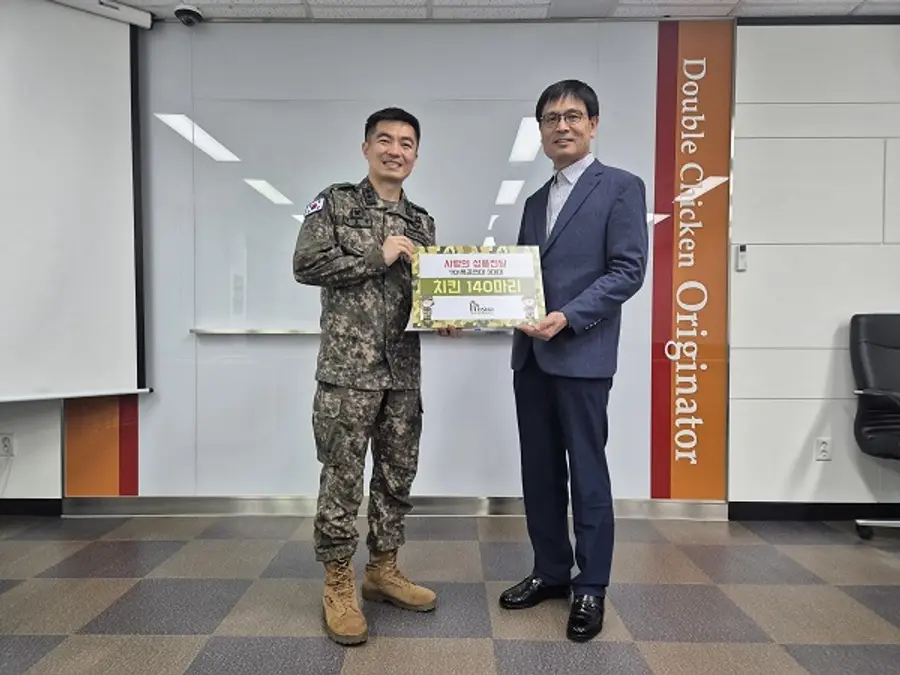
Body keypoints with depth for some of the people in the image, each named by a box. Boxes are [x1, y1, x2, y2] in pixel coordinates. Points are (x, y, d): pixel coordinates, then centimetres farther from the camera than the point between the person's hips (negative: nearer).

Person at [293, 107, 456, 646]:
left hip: (404, 370, 5)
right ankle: (339, 585, 17)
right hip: (348, 367, -5)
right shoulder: (335, 202, 1)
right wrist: (377, 257, -12)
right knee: (343, 478, 1)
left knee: (398, 475, 12)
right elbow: (306, 265, -9)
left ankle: (383, 571, 29)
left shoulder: (422, 222, 15)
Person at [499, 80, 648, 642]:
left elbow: (628, 271, -10)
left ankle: (591, 588, 18)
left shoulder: (622, 187, -1)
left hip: (582, 354, -6)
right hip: (530, 354, 7)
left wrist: (567, 317, -19)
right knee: (539, 470, 12)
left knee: (587, 472, 2)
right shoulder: (537, 200, 19)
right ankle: (551, 571, 28)